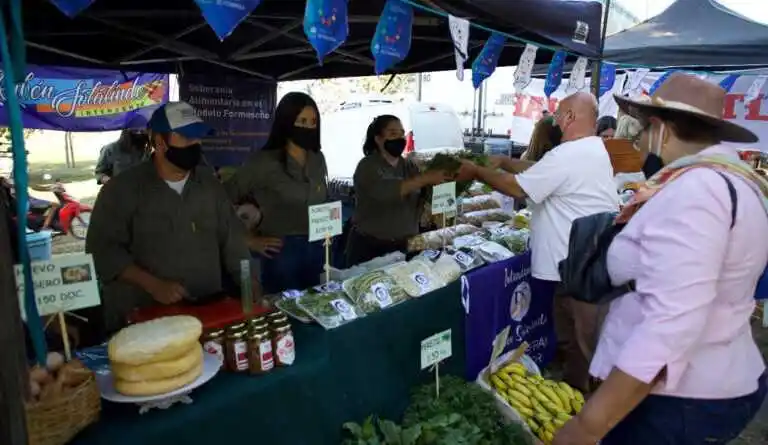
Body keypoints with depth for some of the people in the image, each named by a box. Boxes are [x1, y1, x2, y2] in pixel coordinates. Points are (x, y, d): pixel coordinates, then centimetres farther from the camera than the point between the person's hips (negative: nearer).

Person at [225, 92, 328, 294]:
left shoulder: (318, 159, 6)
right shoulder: (264, 162, -11)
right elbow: (224, 199, -12)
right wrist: (250, 240, -8)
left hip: (316, 250, 5)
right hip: (282, 252, -5)